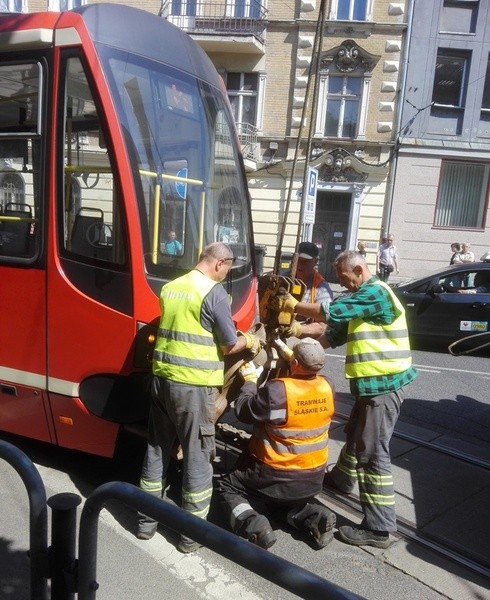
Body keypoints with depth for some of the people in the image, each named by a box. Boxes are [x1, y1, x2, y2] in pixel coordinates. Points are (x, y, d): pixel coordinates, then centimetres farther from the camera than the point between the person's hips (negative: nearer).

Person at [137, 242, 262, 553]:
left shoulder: (170, 288, 10)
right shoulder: (214, 292, -11)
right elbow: (229, 345, -8)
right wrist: (250, 342, 14)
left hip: (162, 378, 7)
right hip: (194, 384, -7)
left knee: (157, 449, 17)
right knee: (198, 456, 7)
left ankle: (147, 520, 30)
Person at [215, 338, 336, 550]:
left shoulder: (276, 390, -27)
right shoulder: (328, 386, -9)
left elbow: (243, 410, -12)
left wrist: (250, 379, 2)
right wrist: (287, 354, 18)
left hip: (275, 475, -6)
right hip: (313, 478, 6)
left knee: (226, 487, 13)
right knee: (288, 499, 33)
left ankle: (255, 527, -11)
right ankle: (313, 518, 6)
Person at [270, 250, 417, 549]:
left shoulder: (376, 292, -16)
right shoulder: (364, 297, 17)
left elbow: (332, 311, -24)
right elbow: (337, 332, 15)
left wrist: (293, 305, -11)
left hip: (384, 384, -11)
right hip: (375, 382, 11)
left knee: (373, 452, -7)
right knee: (355, 435, 26)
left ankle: (379, 528, 2)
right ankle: (342, 479, 48)